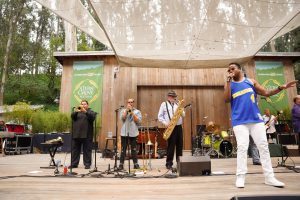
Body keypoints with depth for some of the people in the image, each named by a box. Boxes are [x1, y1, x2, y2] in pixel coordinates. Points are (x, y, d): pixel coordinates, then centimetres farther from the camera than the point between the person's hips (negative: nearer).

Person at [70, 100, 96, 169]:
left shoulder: (91, 112, 8)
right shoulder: (77, 112, 19)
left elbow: (92, 117, -12)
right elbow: (72, 116, 1)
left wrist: (85, 111, -22)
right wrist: (76, 111, -18)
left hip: (87, 135, -3)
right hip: (76, 134, 4)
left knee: (87, 150, -1)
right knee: (75, 150, 8)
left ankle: (87, 164, 5)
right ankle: (74, 163, 16)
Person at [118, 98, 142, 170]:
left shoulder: (137, 111, 8)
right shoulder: (123, 111, 11)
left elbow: (138, 121, -6)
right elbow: (122, 118, -7)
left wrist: (132, 112, -9)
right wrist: (127, 110, -8)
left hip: (133, 133, 0)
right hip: (124, 133, 1)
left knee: (134, 149, 4)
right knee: (123, 149, 2)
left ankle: (135, 164, 13)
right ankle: (121, 164, 8)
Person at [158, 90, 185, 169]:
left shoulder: (178, 104, 16)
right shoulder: (164, 104, 3)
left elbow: (183, 115, 14)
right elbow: (160, 116, -1)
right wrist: (165, 123, -14)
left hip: (179, 126, 5)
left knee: (180, 144, 7)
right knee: (171, 145, -4)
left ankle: (179, 161, 19)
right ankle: (169, 163, 5)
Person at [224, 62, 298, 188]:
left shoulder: (251, 81, 12)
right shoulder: (229, 84, 8)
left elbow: (266, 93, 15)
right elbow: (226, 99, -9)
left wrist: (280, 88, 0)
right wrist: (228, 81, -13)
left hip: (256, 119, 3)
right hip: (239, 121, -2)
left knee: (263, 146, 4)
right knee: (242, 147, -7)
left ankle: (269, 177, 13)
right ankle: (240, 177, 0)